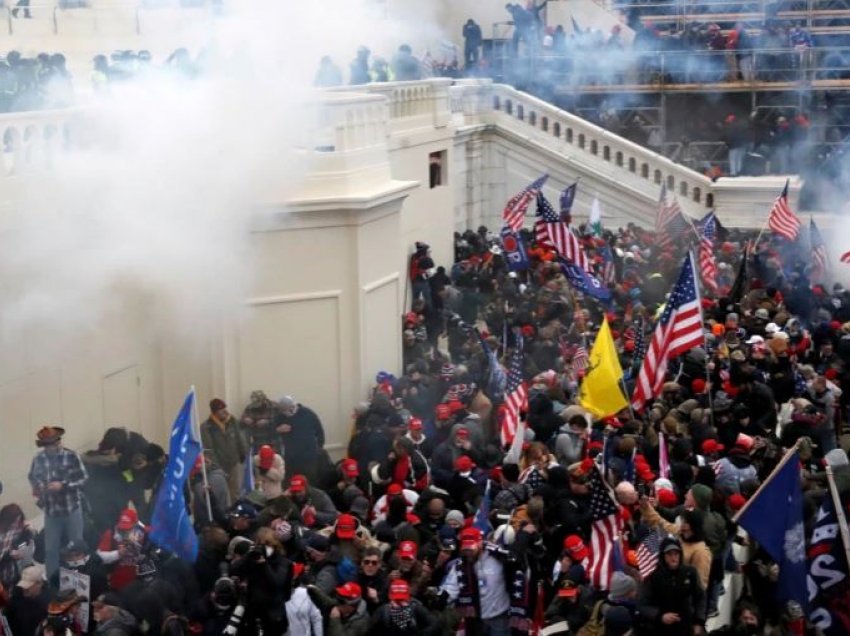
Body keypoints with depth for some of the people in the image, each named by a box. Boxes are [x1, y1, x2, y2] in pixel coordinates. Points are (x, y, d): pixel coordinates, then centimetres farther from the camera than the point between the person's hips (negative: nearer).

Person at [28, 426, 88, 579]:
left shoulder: (71, 456, -11)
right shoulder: (38, 459, -5)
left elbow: (83, 479, -10)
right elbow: (33, 478, 11)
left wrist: (63, 485, -21)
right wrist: (37, 488, -9)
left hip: (72, 509, -1)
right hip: (51, 511, 1)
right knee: (51, 549, 7)